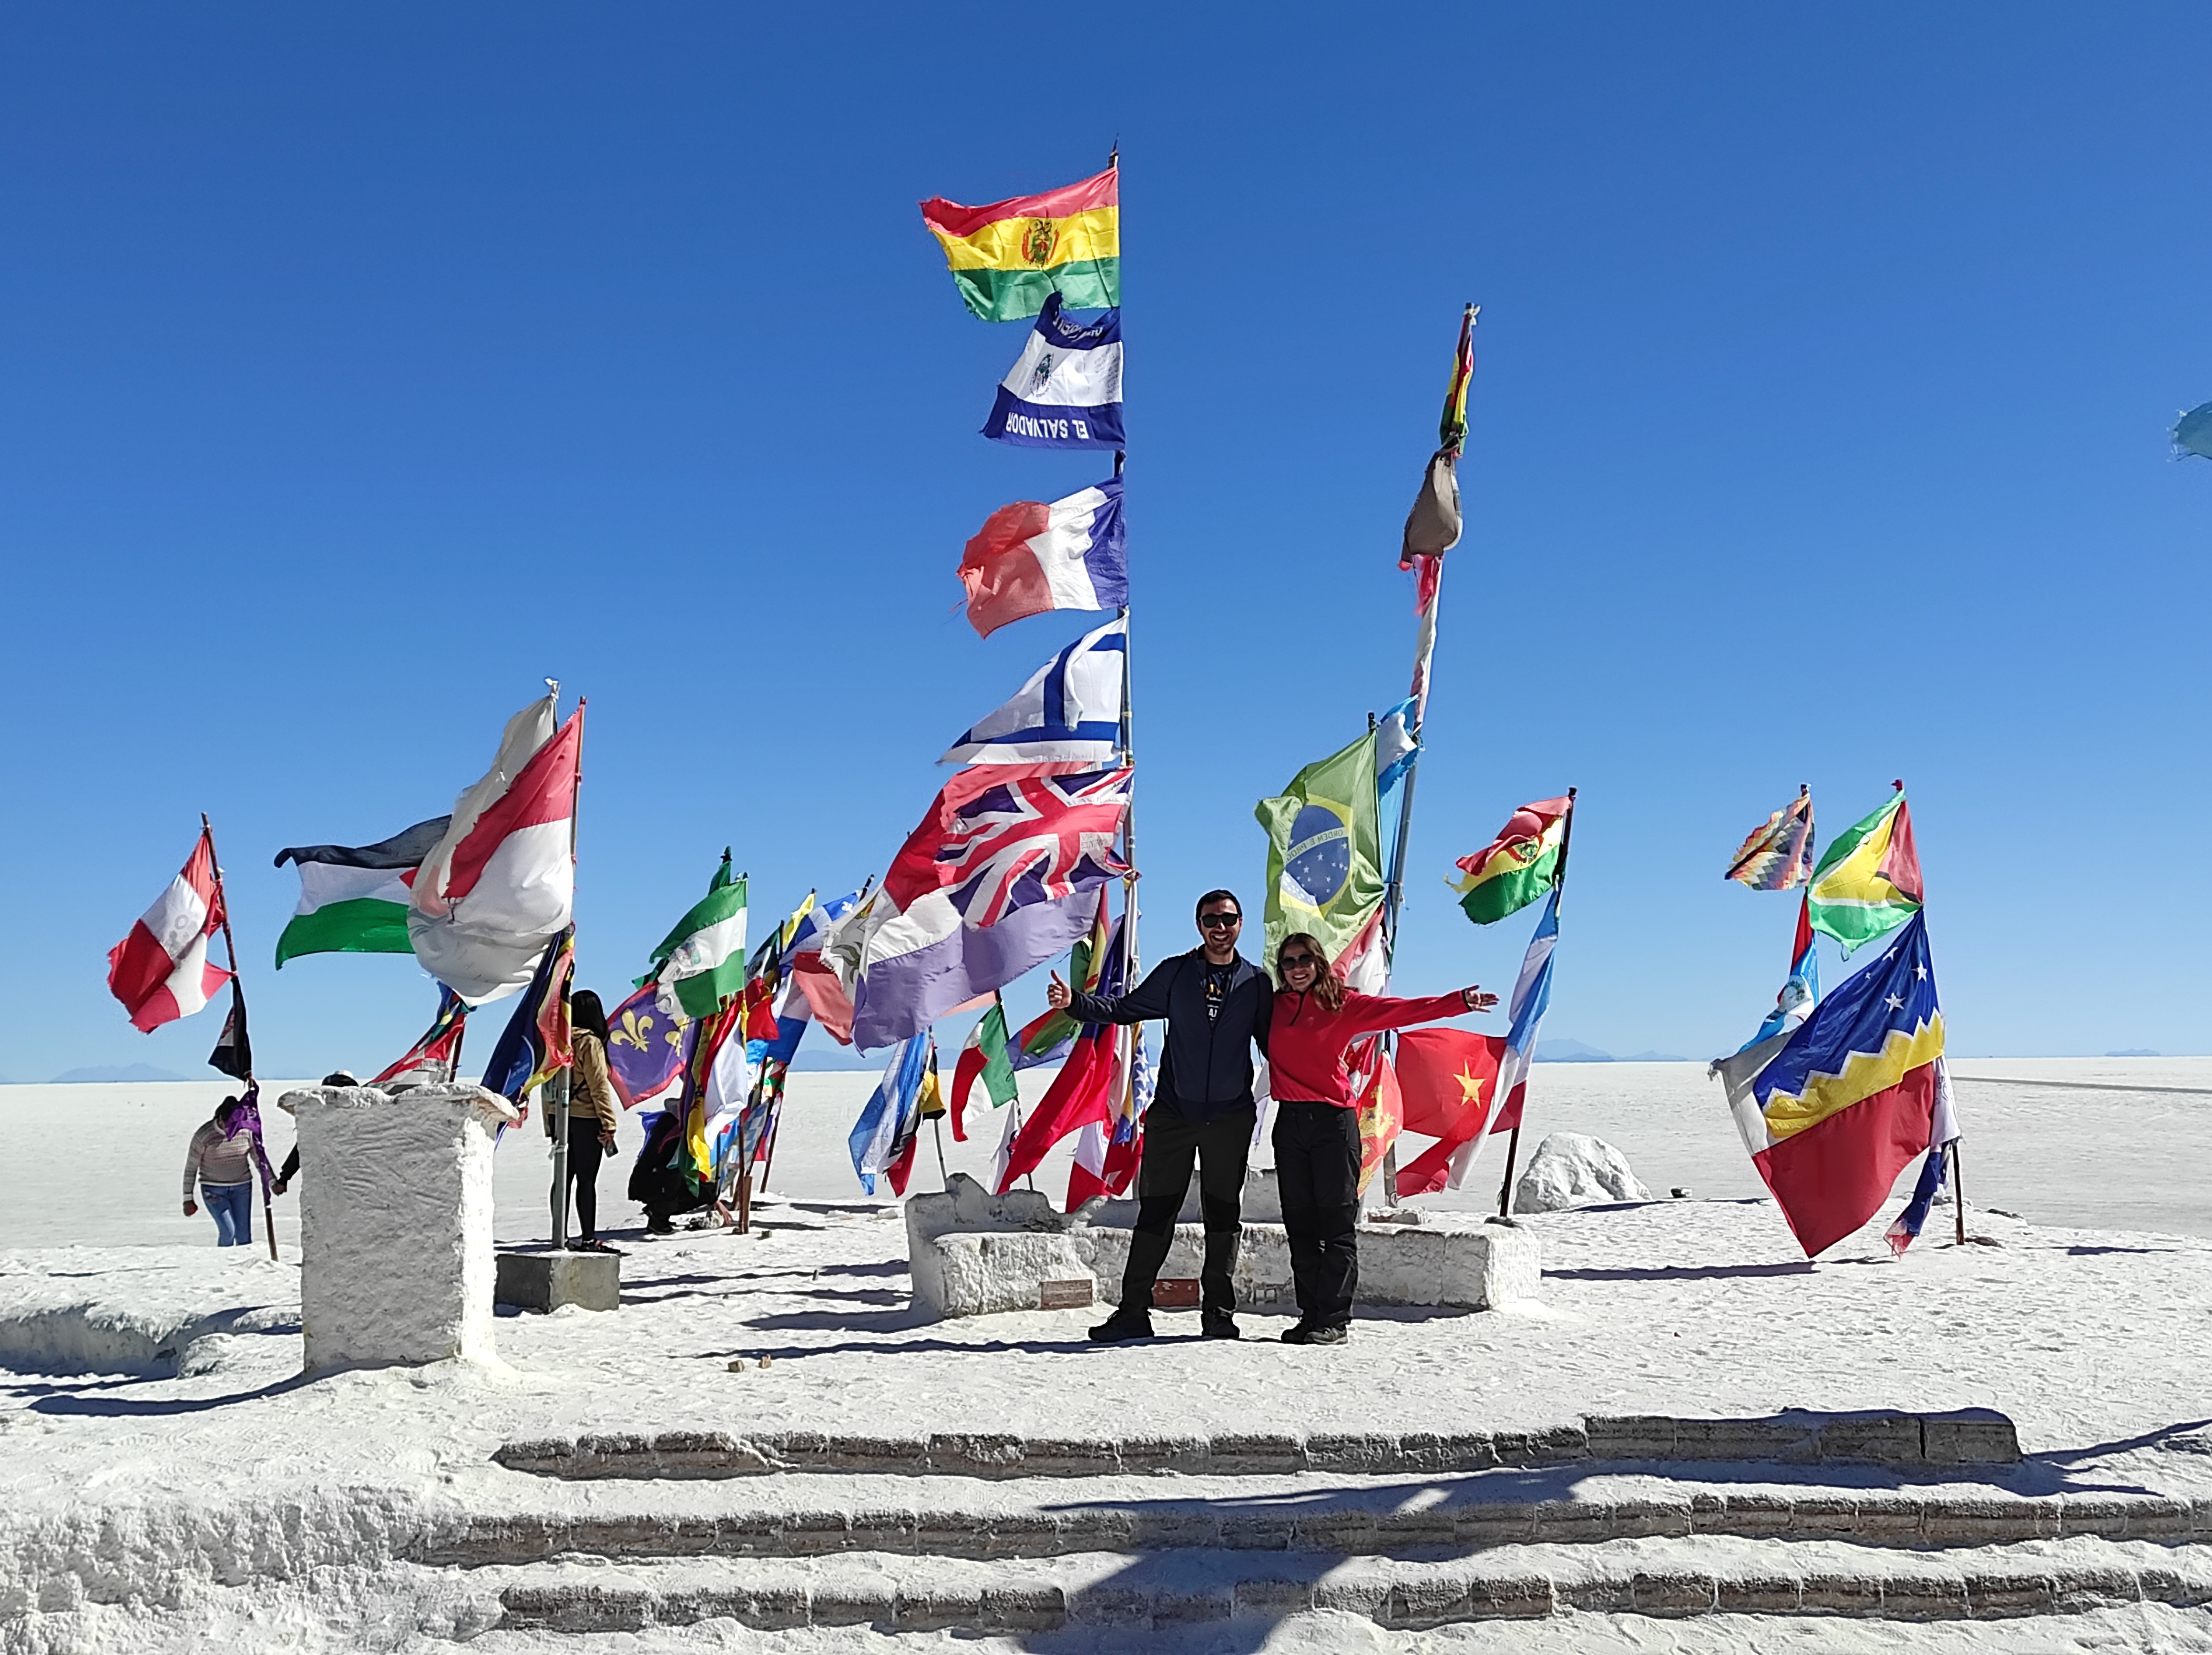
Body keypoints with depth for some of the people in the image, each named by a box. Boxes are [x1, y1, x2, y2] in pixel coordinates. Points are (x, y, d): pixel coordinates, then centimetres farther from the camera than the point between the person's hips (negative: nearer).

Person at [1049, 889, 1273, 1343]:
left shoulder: (1256, 982, 5)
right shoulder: (1175, 973, 3)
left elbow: (1273, 1045, 11)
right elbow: (1124, 1009, 4)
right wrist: (1074, 1001, -10)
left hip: (1230, 1118, 1)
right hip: (1173, 1114, 0)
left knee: (1223, 1215, 7)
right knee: (1155, 1212, 0)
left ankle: (1218, 1312, 17)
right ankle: (1133, 1311, 6)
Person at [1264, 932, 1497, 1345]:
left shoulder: (1344, 1005, 2)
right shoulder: (1273, 1007, 11)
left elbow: (1402, 1011, -6)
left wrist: (1460, 1001, -13)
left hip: (1334, 1122, -4)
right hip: (1290, 1123, 4)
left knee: (1338, 1224, -4)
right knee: (1301, 1225, 5)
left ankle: (1334, 1319, -2)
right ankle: (1310, 1316, 10)